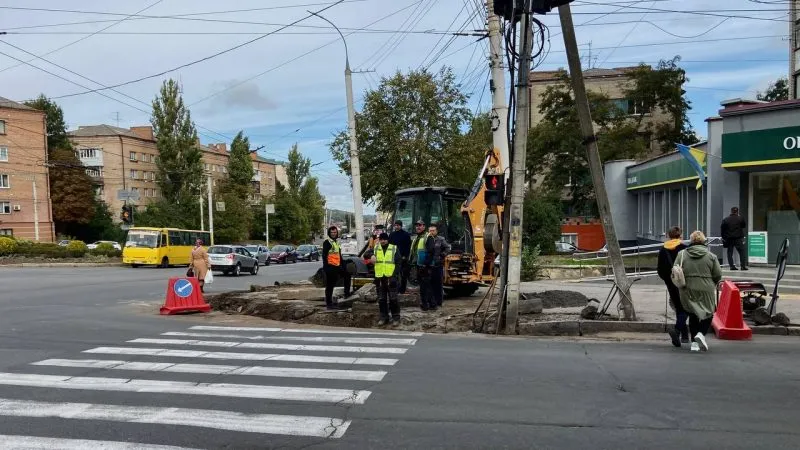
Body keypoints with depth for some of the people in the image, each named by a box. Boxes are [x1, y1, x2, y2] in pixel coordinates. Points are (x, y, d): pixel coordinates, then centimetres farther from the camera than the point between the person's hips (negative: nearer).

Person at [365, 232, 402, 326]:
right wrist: (371, 255, -29)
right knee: (381, 299, 10)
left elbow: (398, 263, -2)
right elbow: (367, 253, -5)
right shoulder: (375, 248, 9)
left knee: (393, 299, 0)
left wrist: (395, 276, -12)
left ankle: (396, 317, 9)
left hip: (390, 277, -3)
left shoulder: (394, 248, 0)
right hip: (379, 278, 3)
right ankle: (384, 317, 21)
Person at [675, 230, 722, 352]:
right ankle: (701, 333, -8)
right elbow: (718, 275, -1)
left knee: (693, 315, 14)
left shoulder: (682, 254, -2)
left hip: (688, 291, 2)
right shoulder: (711, 256, -3)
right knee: (708, 314, 14)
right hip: (706, 291, -2)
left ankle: (695, 342, 16)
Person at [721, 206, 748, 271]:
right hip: (738, 239, -2)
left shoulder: (725, 220, 1)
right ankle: (743, 266, 0)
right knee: (742, 252, 4)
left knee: (730, 253, 7)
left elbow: (722, 230, 2)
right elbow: (744, 225, 12)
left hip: (729, 239, 2)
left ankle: (732, 266, 2)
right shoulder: (740, 218, -4)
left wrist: (723, 237, 9)